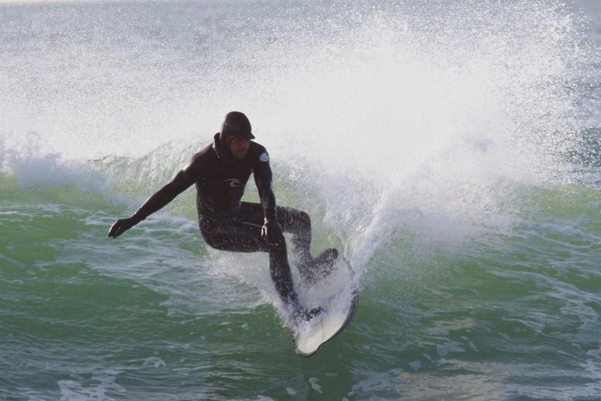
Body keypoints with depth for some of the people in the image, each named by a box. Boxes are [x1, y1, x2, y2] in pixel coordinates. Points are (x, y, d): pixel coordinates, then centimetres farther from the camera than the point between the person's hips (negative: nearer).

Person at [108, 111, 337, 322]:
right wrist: (132, 220, -27)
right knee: (275, 242, -26)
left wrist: (270, 220, -48)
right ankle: (295, 310, -25)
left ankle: (307, 268, 34)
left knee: (301, 220, 8)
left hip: (237, 212, 7)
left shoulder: (256, 154, -15)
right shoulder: (204, 162, -27)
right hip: (215, 227, -7)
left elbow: (265, 190, -27)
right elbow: (169, 191, -24)